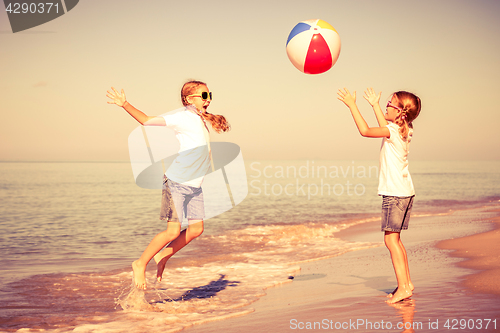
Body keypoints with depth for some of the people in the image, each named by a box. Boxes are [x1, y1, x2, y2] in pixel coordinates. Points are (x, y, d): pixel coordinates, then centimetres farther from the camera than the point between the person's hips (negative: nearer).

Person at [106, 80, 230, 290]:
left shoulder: (202, 120, 14)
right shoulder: (182, 117, -10)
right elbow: (147, 121, -10)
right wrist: (125, 105, -22)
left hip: (195, 184, 8)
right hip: (176, 180, -8)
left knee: (196, 229, 2)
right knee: (173, 230, -11)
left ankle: (162, 257, 18)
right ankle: (141, 264, 6)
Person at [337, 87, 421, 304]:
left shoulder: (393, 130, -16)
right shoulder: (406, 129, 10)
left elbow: (365, 131, -23)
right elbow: (385, 126, 30)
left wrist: (352, 105, -16)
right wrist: (374, 105, 35)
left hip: (395, 193, -9)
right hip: (404, 191, 9)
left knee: (391, 239, -8)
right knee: (395, 239, 15)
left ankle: (403, 287, -10)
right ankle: (407, 283, 21)